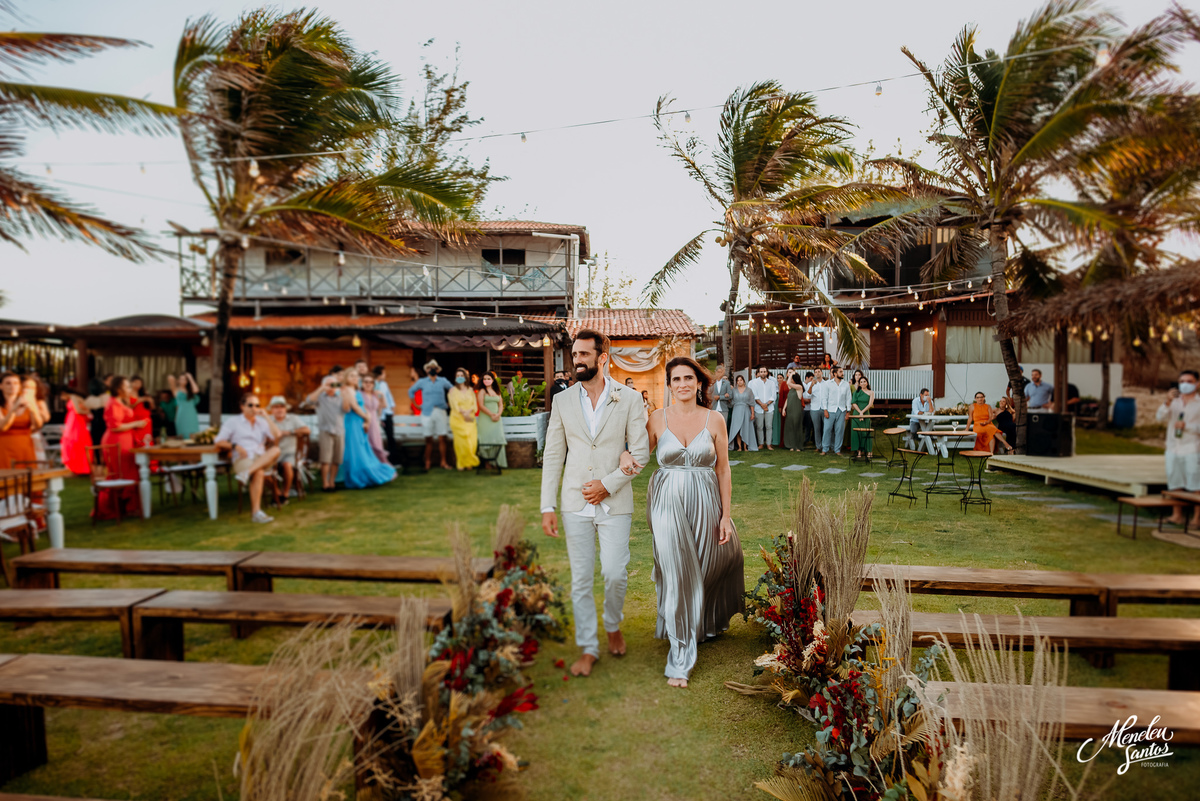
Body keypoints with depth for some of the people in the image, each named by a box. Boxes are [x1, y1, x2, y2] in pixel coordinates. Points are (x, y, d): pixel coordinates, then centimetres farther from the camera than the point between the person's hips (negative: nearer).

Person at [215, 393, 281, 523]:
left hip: (263, 459, 4)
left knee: (276, 450, -32)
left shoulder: (262, 422, 23)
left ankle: (247, 473, -46)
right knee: (259, 473, -39)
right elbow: (219, 442, 6)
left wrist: (267, 417, 5)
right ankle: (256, 512, -44)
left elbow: (276, 436, 6)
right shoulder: (232, 421, 14)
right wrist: (235, 446, -12)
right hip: (242, 459, -4)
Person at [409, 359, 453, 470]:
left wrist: (449, 404, 9)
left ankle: (443, 462, 3)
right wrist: (417, 404, 12)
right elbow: (411, 391, 19)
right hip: (427, 413, 0)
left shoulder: (443, 381, 9)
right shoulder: (422, 382, 9)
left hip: (441, 412, 0)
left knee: (442, 438, -2)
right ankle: (427, 463, 4)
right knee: (428, 439, 0)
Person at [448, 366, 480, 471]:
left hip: (470, 420, 3)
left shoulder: (471, 390, 14)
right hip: (458, 419, -3)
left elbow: (475, 405, 5)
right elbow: (454, 405, -6)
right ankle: (461, 463, 0)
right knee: (461, 442, -10)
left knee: (472, 442, -7)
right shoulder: (453, 391, 6)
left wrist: (469, 411, -16)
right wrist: (463, 413, -21)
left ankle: (469, 462, 6)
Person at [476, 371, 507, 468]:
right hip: (485, 419, -4)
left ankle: (498, 462, -1)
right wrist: (491, 414, -15)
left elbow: (501, 405, 12)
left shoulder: (497, 391, 16)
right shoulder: (482, 391, 1)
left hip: (496, 419, 4)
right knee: (487, 440, -6)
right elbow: (481, 406, -7)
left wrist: (498, 414, -6)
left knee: (498, 438, -4)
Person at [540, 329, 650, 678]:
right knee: (580, 579, 7)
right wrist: (547, 507, 0)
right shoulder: (563, 401, 4)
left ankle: (613, 626, 30)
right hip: (575, 505, 2)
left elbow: (640, 452, -3)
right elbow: (552, 456, 4)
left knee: (615, 574, -1)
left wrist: (608, 484, -12)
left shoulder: (629, 400, -2)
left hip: (614, 502, -2)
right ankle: (588, 648, 23)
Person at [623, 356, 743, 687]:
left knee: (706, 568, 13)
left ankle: (707, 623, 46)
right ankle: (680, 659, 8)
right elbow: (640, 454, 8)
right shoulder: (658, 419, 0)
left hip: (704, 502, 1)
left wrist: (726, 516, 0)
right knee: (676, 574, -3)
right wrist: (625, 455, -16)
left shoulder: (714, 420, 0)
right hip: (667, 502, -1)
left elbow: (723, 471, 2)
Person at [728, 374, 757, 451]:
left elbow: (752, 402, 2)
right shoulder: (734, 390, 7)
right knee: (737, 430, -4)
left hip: (746, 411, -1)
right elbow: (731, 402, 6)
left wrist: (752, 413, -3)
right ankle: (739, 447, -1)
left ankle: (745, 447, 4)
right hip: (736, 411, 1)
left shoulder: (748, 390, 4)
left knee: (745, 429, 0)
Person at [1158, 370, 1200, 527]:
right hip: (1173, 449, 4)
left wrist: (1186, 426, -21)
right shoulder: (1174, 402, 10)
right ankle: (1177, 515, 18)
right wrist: (1167, 402, -17)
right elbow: (1160, 417, -4)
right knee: (1175, 484, 10)